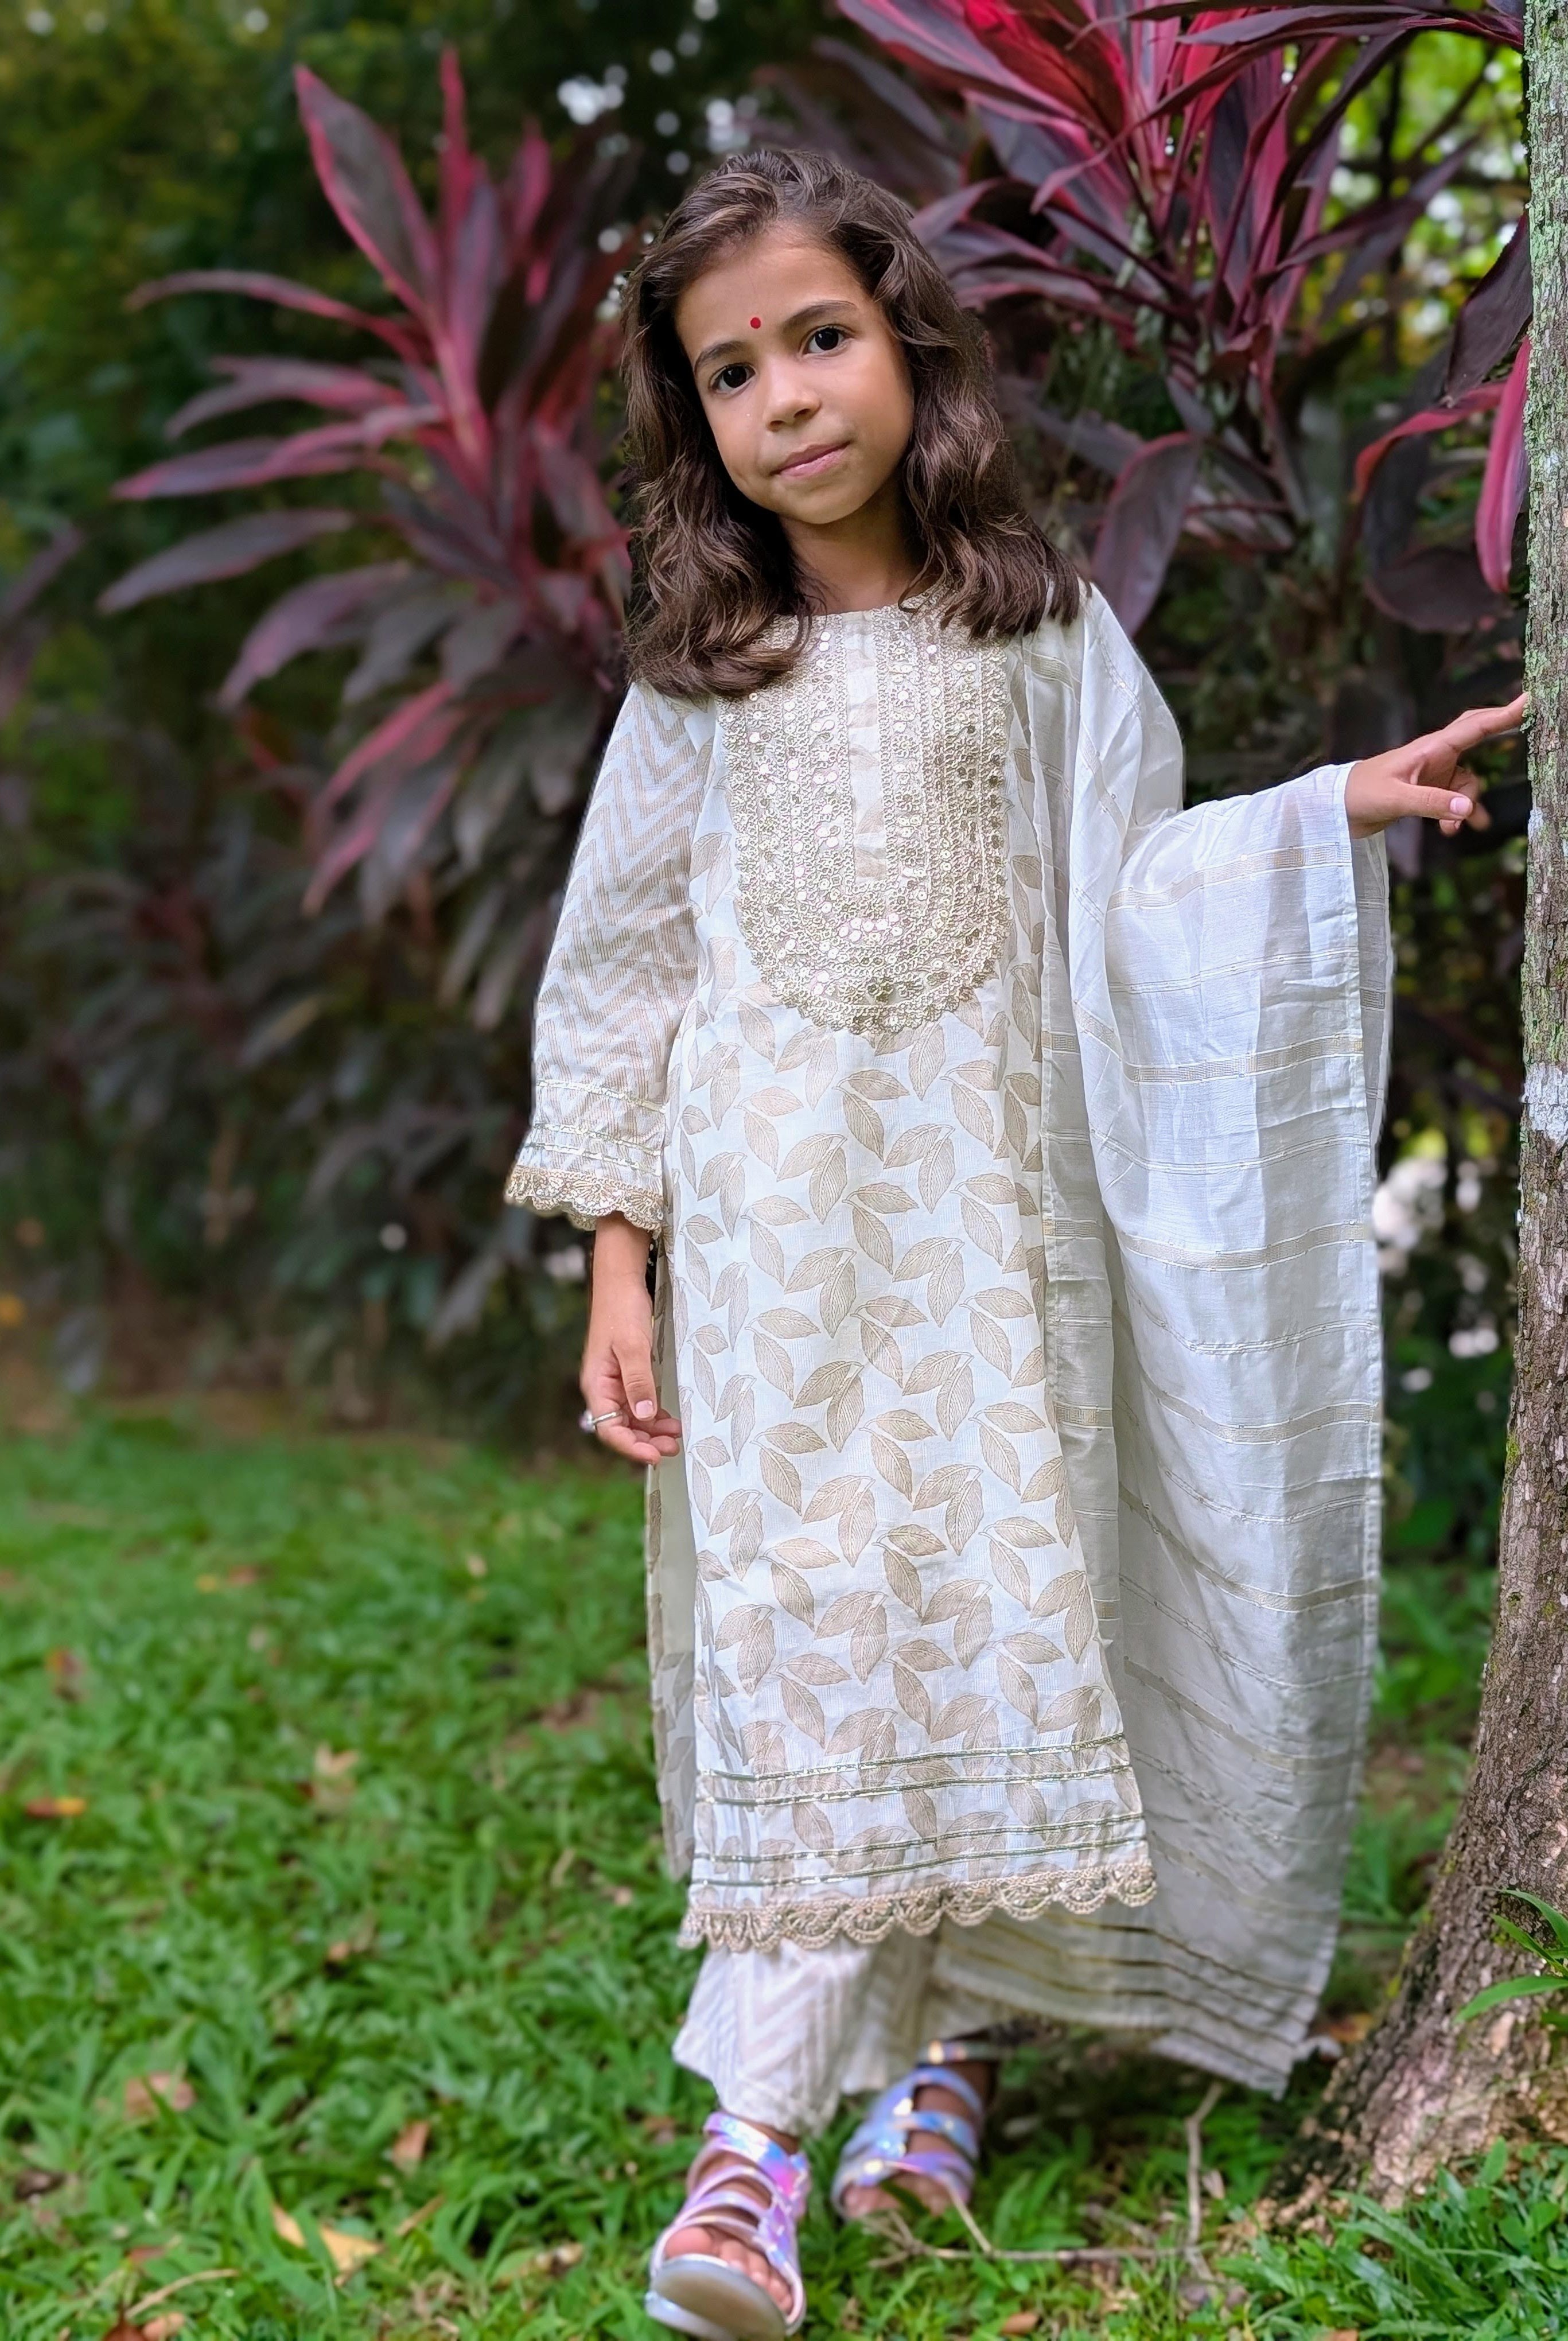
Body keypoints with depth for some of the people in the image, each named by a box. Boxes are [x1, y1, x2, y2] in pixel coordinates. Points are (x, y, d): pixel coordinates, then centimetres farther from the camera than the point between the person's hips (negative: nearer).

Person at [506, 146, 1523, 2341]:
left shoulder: (1042, 635, 8)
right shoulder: (701, 678, 7)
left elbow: (1133, 895, 13)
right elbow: (622, 966, 8)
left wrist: (1336, 811, 0)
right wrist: (617, 1259, 2)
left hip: (989, 1200, 1)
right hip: (775, 1212, -1)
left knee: (992, 1613, 0)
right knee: (798, 1642, -9)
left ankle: (949, 2035, 17)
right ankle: (758, 2141, -9)